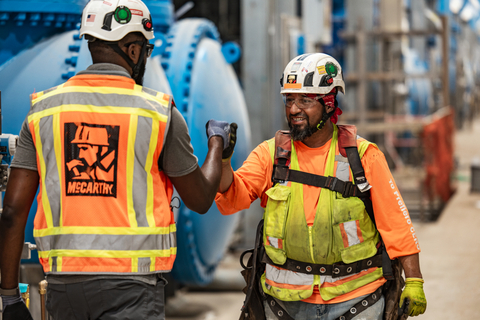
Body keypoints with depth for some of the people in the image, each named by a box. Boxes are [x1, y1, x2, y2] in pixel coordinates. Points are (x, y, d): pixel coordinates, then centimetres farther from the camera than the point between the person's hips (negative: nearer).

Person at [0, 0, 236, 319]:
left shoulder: (44, 108, 6)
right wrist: (218, 144, 28)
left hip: (64, 282, 4)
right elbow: (200, 200, 9)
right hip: (130, 284, -4)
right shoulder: (158, 111, -2)